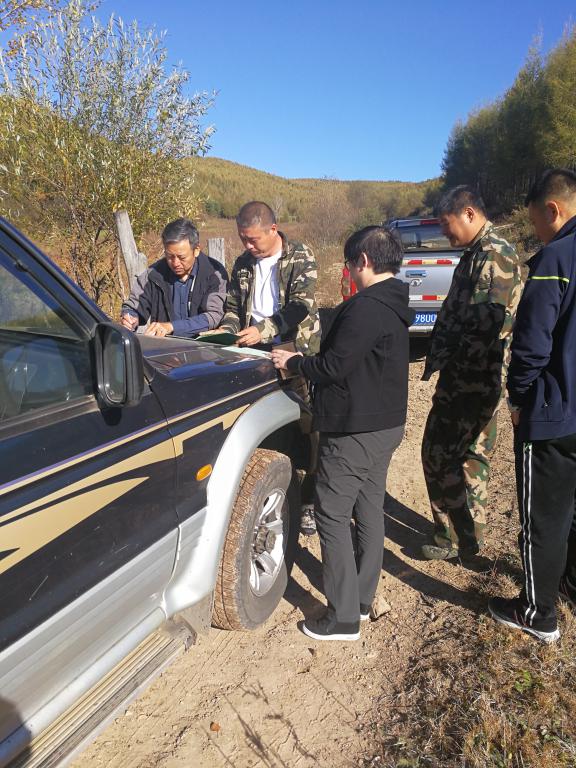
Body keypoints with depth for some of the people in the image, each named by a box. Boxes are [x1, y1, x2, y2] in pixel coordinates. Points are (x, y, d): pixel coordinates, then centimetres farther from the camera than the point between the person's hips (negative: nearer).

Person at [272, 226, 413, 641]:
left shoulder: (366, 307, -22)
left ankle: (344, 617, 11)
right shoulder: (394, 305, 10)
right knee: (370, 511, 17)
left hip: (355, 432, -10)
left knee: (333, 516, 1)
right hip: (386, 424, 10)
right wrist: (305, 359, 14)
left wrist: (293, 362, -4)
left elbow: (333, 367, -21)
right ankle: (363, 599, 31)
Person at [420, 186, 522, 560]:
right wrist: (441, 356, 12)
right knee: (471, 454, 17)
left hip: (471, 378, -10)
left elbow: (487, 323, -23)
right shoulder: (479, 252, 16)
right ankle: (469, 533, 31)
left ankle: (456, 537, 14)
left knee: (441, 454, -1)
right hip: (476, 376, 10)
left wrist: (446, 360, -15)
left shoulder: (495, 254, -15)